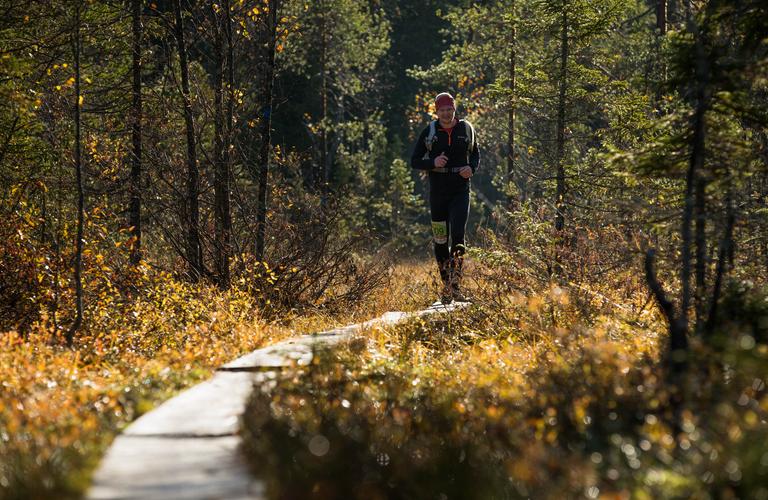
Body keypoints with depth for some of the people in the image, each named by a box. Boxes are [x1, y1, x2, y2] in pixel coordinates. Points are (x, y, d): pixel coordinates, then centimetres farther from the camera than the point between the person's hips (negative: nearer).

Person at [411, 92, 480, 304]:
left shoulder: (466, 129, 3)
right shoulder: (429, 132, 0)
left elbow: (475, 154, 17)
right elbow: (415, 161, 3)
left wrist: (472, 168, -6)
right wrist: (433, 163, -16)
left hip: (460, 192, -1)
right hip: (438, 193, 1)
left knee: (458, 236, -16)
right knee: (440, 241, 5)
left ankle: (456, 283, -13)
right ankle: (446, 285, 16)